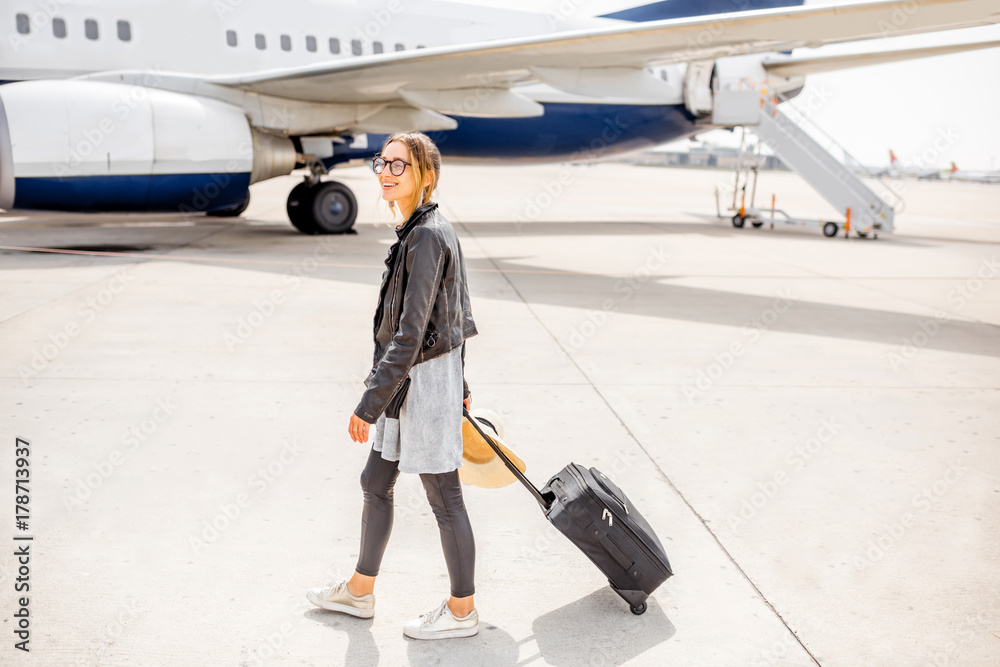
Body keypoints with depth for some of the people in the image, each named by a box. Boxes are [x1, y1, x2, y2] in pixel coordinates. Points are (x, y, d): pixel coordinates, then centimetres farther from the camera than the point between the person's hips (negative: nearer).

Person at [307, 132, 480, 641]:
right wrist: (459, 384, 24)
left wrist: (369, 403, -22)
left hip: (425, 380, -10)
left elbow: (409, 334, -24)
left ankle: (461, 611, 22)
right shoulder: (429, 229, 9)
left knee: (444, 498, 5)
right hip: (411, 382, 10)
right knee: (375, 484, 19)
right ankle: (359, 591, 36)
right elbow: (458, 315, 16)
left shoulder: (427, 236, -21)